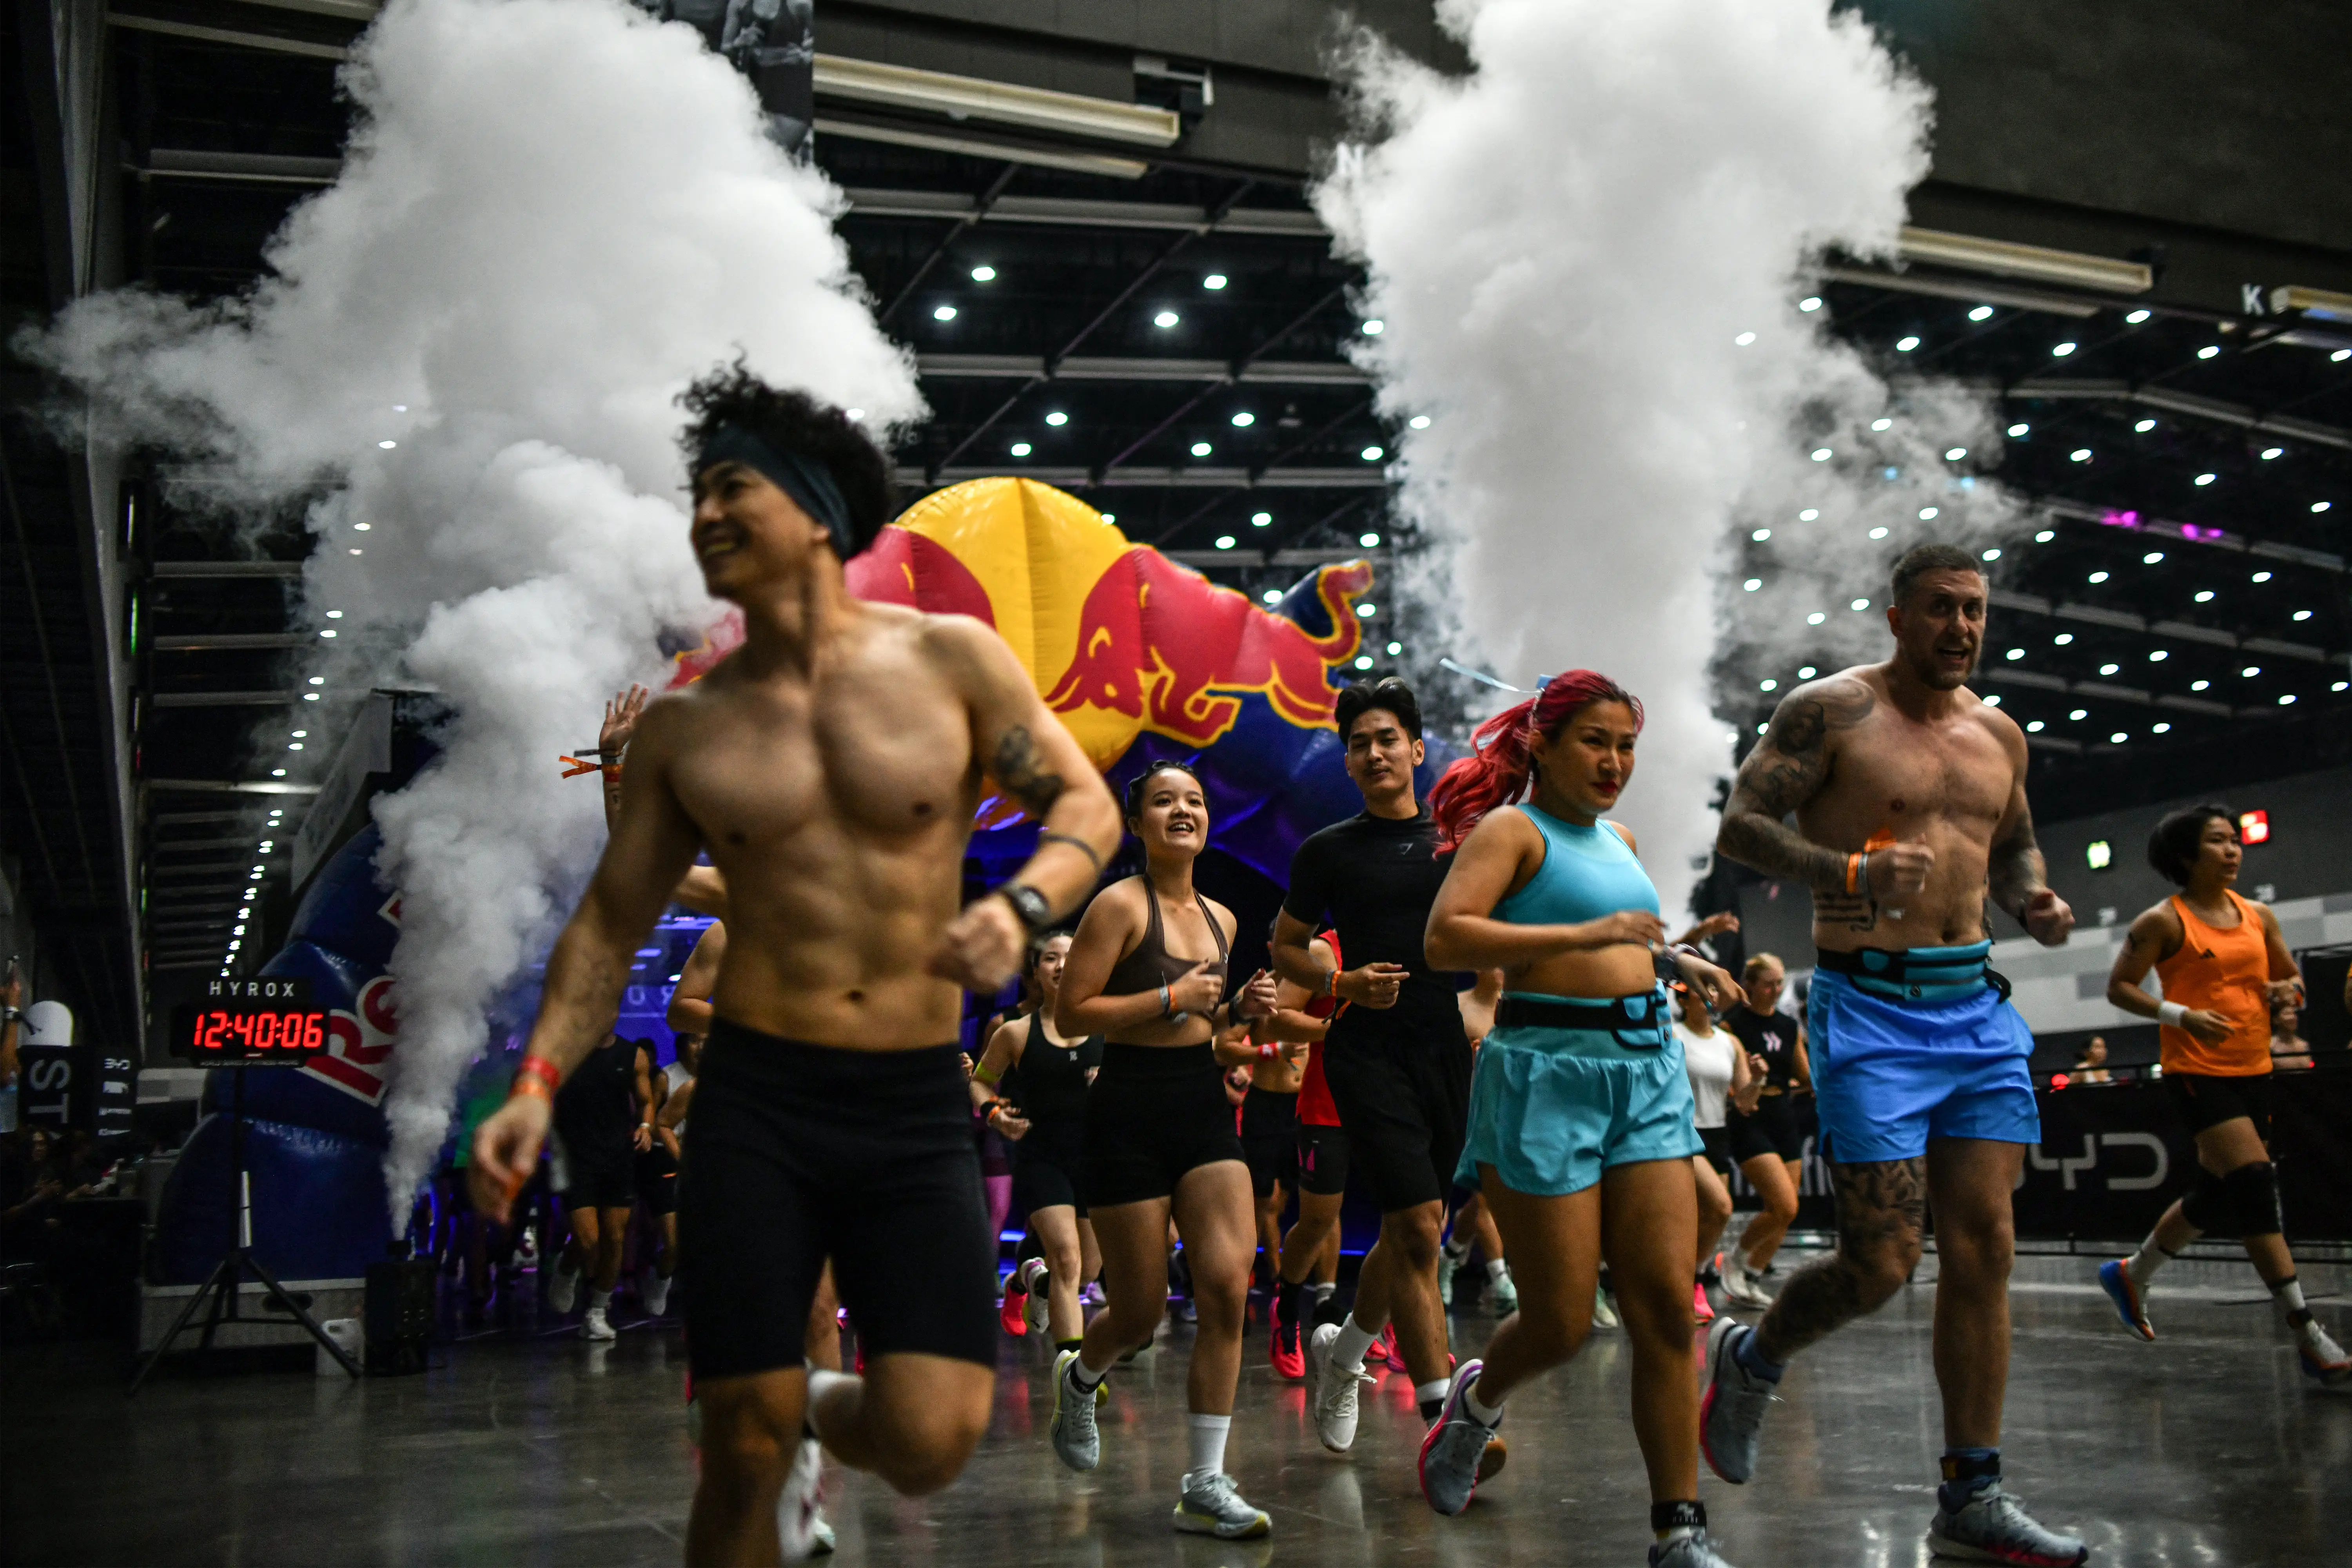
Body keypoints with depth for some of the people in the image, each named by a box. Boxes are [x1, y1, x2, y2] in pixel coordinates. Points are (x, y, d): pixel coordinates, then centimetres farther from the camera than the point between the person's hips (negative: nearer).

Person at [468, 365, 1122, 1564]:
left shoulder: (949, 658, 1)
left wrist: (1020, 906, -16)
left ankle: (822, 1409, 26)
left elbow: (1087, 804, 5)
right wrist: (538, 1083, -4)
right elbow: (612, 920, 10)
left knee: (930, 1442, -9)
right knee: (741, 1451, -3)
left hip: (916, 1105, -1)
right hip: (754, 1102, 1)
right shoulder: (684, 727, 5)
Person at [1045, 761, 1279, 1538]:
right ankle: (1079, 1377, 40)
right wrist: (1172, 997, -17)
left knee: (1228, 1286, -8)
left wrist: (1239, 1008, 5)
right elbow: (1070, 1016, -14)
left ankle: (1205, 1486, 0)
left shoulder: (1219, 919, 12)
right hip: (1130, 1109, -6)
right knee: (1140, 1310, 3)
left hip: (1204, 1103, 6)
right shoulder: (1120, 905, -9)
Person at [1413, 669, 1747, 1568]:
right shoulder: (1511, 828, -4)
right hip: (1547, 1069, -6)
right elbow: (1446, 937, -20)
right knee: (1562, 1322, -1)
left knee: (1665, 1308, -3)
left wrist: (1677, 961, 17)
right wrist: (1586, 935, -25)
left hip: (1645, 1069, 7)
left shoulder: (1618, 841, 18)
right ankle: (1477, 1400, 32)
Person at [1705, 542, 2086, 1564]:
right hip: (1869, 1009, -6)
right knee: (1881, 1262, -9)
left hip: (1976, 1010, 6)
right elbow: (1740, 825, -9)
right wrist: (1849, 873, -25)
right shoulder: (1831, 711, -5)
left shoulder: (1999, 734, 14)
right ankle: (1749, 1358, 22)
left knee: (1982, 1251, 2)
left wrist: (2035, 904, 5)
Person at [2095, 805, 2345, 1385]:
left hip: (2253, 1071, 7)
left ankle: (2131, 1276, 35)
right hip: (2196, 1072, -7)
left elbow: (2291, 976, 22)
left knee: (2216, 1195, 13)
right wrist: (2180, 1015, -18)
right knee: (2256, 1182, -17)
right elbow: (2119, 987, -5)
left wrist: (2287, 989, -3)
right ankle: (2305, 1333, -17)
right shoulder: (2163, 922, -6)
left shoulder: (2259, 916, 12)